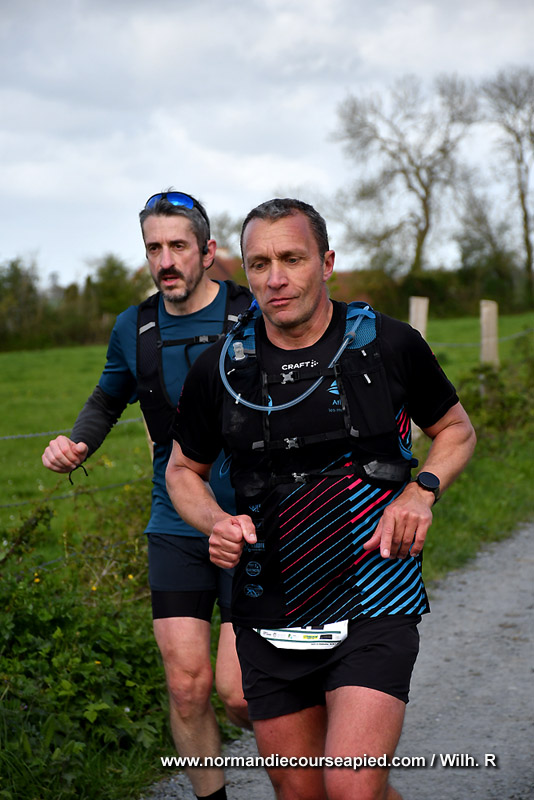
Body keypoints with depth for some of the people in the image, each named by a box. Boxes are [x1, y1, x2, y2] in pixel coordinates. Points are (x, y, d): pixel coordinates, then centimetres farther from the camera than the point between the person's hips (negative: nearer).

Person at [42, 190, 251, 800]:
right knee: (186, 685, 0)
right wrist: (76, 443, 3)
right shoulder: (135, 328, 6)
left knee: (236, 690, -7)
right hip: (175, 527, 3)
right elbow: (108, 401, 23)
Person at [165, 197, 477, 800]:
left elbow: (456, 430, 12)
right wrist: (215, 523, -7)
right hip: (270, 619, 3)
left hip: (373, 607, -3)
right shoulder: (219, 370, 0)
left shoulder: (390, 345, -4)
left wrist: (421, 492, -8)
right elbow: (183, 470, 14)